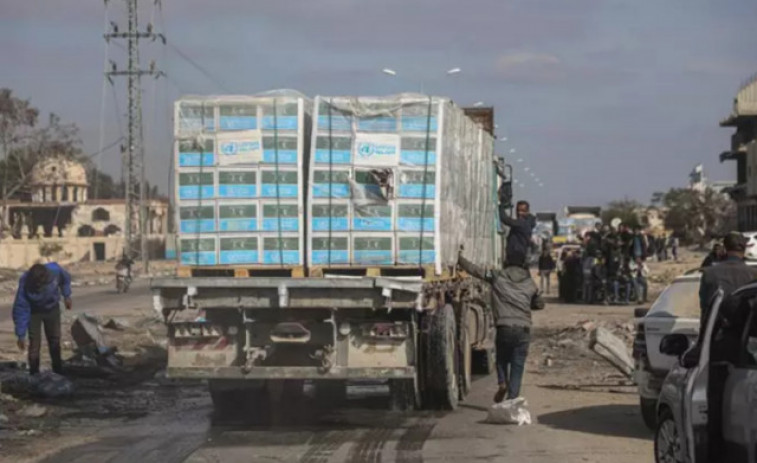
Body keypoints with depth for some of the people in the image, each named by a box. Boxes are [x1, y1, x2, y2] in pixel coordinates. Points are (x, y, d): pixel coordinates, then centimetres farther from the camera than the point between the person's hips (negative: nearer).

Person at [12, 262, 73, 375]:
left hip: (52, 309, 3)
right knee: (34, 343, -10)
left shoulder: (55, 270, -33)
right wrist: (21, 335, -28)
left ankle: (58, 372, 30)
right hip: (33, 311, -3)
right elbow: (20, 310, -30)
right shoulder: (25, 285, -37)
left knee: (55, 340, 13)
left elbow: (65, 279, -6)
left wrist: (67, 296, 1)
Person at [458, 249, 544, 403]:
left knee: (502, 358, 23)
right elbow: (539, 304, 23)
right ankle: (512, 399, -2)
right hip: (523, 330, 1)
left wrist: (460, 258, 24)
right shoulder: (530, 282, 12)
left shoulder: (497, 276, 4)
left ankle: (502, 382, 0)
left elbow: (475, 270, 10)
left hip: (504, 328, -1)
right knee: (517, 367, 5)